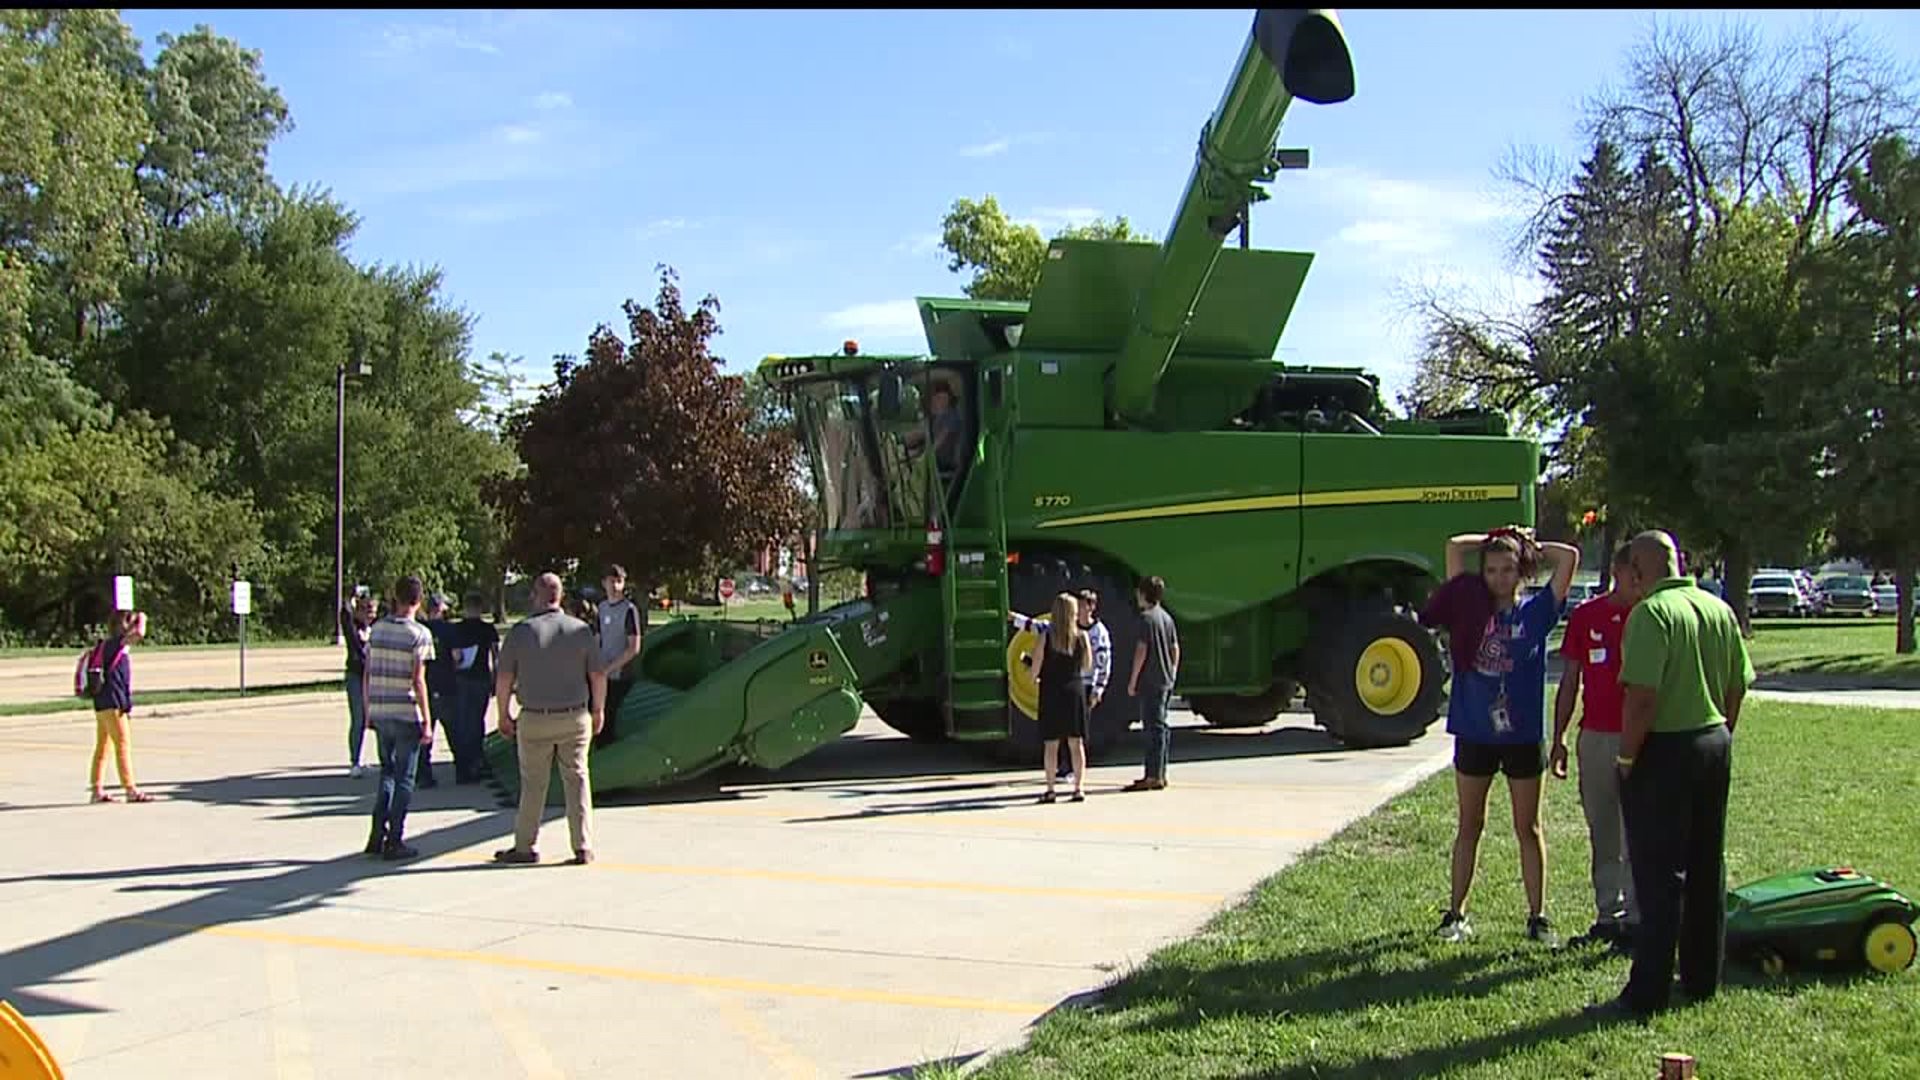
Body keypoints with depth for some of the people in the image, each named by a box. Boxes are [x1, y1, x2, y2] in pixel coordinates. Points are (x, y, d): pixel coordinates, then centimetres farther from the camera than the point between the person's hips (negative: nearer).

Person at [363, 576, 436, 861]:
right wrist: (427, 721, -8)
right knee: (404, 778, 3)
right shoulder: (419, 634, -10)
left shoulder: (377, 629, 7)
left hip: (379, 712, 5)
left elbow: (367, 674, 10)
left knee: (387, 773, 19)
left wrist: (368, 710, 19)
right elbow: (418, 681, -13)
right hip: (406, 714, -5)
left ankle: (378, 834, 12)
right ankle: (394, 842, 5)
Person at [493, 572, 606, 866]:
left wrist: (503, 715, 8)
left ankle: (525, 846, 16)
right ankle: (583, 847, 5)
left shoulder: (520, 631, -5)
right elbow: (598, 675, 1)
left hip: (534, 720, -1)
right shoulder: (581, 630, -2)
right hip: (575, 717, 1)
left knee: (532, 784, 8)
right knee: (577, 780, 5)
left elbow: (504, 678, -3)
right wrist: (598, 710, 15)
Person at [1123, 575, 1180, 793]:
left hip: (1151, 682, -9)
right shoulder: (1167, 617, 13)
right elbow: (1175, 649, 15)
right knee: (1161, 727, 13)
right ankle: (1160, 774, 18)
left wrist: (1133, 680, -11)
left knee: (1154, 728, -8)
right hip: (1166, 681, 9)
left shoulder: (1147, 617, -12)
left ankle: (1154, 777, -9)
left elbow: (1141, 650, -16)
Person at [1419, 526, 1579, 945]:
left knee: (1528, 828, 8)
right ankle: (1456, 913, 17)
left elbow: (1569, 557, -7)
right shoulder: (1470, 606, 1)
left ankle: (1537, 916, 16)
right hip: (1474, 733, 1)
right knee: (1469, 826, 10)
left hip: (1523, 735, -1)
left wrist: (1529, 546, 4)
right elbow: (1455, 546, -1)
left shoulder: (1536, 612, -2)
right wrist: (1495, 539, 7)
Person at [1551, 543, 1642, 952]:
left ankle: (1636, 919, 3)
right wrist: (1558, 739, 8)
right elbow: (1570, 682, 10)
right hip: (1594, 736, 3)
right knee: (1602, 835, 10)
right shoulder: (1585, 616, 6)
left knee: (1635, 834, -3)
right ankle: (1607, 916, 18)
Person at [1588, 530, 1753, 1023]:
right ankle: (1702, 978, 25)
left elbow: (1642, 696, -24)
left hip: (1665, 749, -7)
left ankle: (1647, 994, 0)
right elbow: (1738, 687, 12)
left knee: (1659, 876, -4)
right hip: (1715, 745, 8)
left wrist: (1626, 758, -15)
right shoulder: (1720, 610, 6)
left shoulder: (1651, 613, -18)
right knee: (1707, 869, 16)